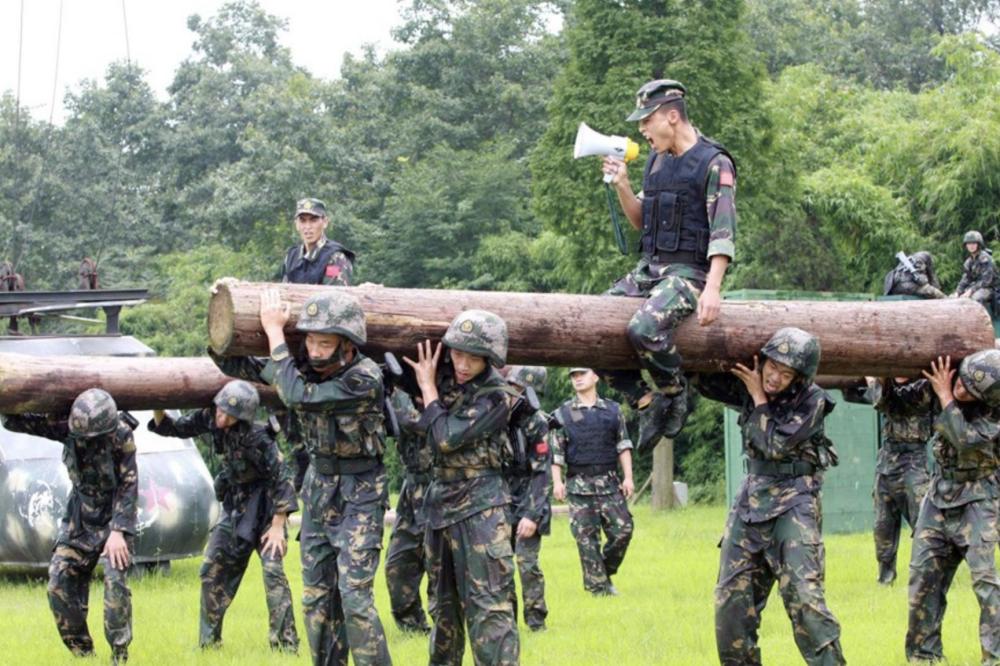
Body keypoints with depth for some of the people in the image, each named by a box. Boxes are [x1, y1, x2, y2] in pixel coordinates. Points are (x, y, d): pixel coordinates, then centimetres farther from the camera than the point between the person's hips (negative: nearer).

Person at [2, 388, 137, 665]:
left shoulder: (121, 435, -23)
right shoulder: (67, 427, -13)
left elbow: (128, 486, -21)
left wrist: (118, 531, -26)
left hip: (115, 515, -4)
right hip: (79, 517, 4)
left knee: (115, 581, -20)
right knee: (60, 583, -5)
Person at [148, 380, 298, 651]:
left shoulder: (257, 438, -28)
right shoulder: (210, 419, -11)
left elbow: (281, 479, -25)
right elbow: (175, 429, 4)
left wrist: (278, 526, -25)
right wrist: (158, 411, -16)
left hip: (264, 505, -7)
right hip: (235, 505, 7)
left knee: (272, 570, -17)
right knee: (212, 568, 5)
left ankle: (285, 644, -14)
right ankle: (208, 640, 14)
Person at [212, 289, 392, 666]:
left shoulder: (365, 379, -23)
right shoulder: (304, 366, -3)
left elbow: (297, 395, -32)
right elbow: (235, 365, 5)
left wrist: (274, 330, -26)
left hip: (359, 494, -7)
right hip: (318, 489, 7)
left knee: (354, 593, -14)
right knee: (317, 594, 7)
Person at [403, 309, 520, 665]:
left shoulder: (495, 396, -14)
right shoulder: (445, 376, 5)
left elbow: (446, 437, -20)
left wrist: (428, 387, -10)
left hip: (479, 506, -7)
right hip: (441, 502, 7)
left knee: (488, 607, -13)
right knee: (444, 604, 16)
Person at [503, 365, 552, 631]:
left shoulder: (535, 423, -13)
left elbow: (541, 473, -15)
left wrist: (532, 515, -19)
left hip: (527, 502, -5)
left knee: (527, 563, -8)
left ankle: (536, 619, 2)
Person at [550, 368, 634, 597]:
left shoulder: (612, 410, 11)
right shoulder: (563, 413, 7)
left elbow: (623, 445, 10)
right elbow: (556, 451, 4)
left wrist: (628, 477, 1)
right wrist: (557, 481, -6)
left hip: (609, 481, 1)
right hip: (578, 484, -1)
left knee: (623, 529, -6)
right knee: (586, 537, -4)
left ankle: (606, 571, 14)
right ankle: (598, 586, 0)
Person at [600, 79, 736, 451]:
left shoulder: (714, 164, -8)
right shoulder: (656, 160, 16)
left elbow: (723, 232, -14)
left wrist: (712, 288, -25)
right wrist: (622, 187, 5)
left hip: (688, 272, -8)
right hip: (648, 268, 8)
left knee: (645, 328, -34)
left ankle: (676, 394, -9)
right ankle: (647, 401, -1)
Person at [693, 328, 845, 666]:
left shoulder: (811, 401, -13)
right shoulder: (748, 387, 2)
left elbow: (775, 445, -19)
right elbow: (703, 381, 14)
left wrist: (759, 398, -14)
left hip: (794, 502, -6)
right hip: (752, 499, 6)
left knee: (803, 595, -18)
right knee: (731, 596, 5)